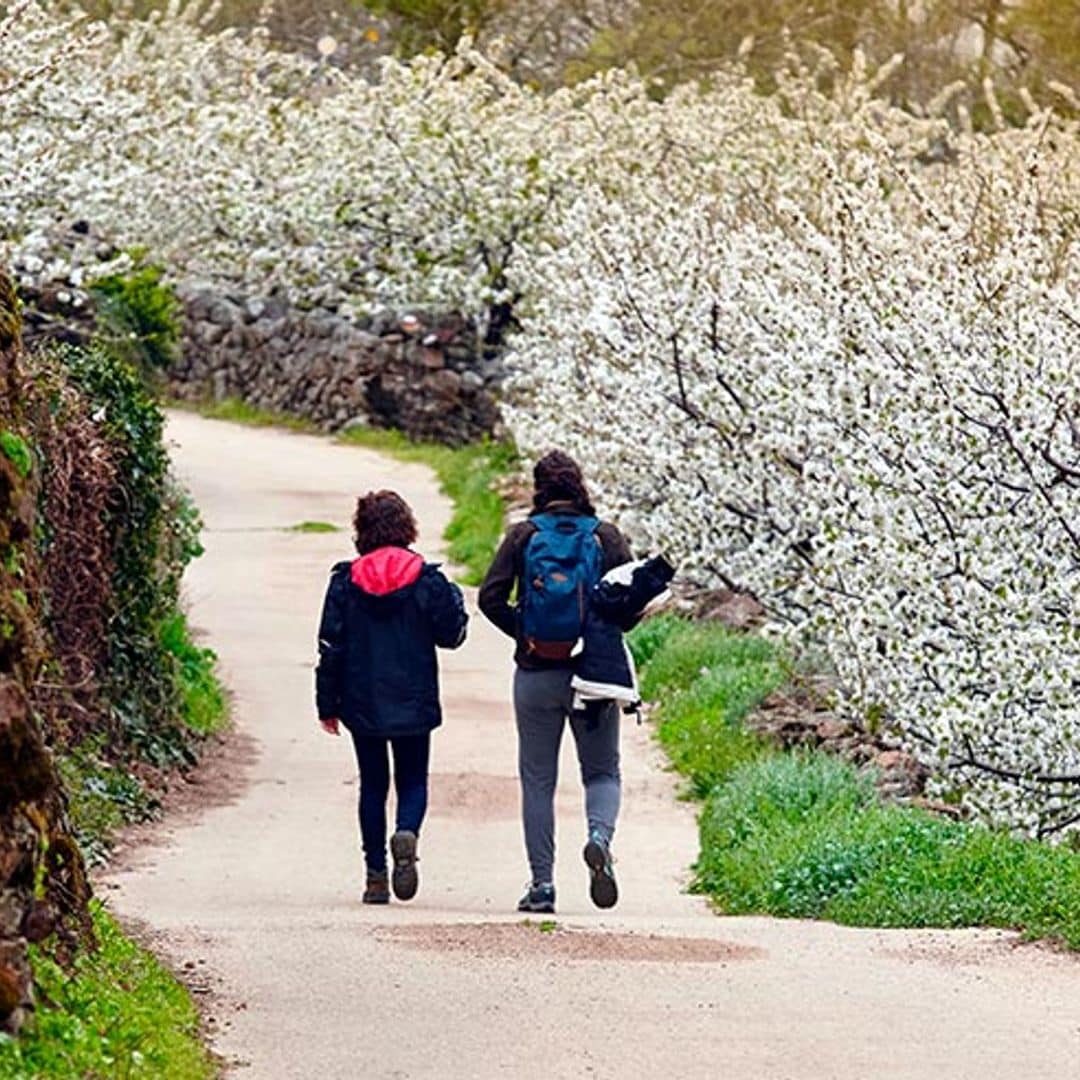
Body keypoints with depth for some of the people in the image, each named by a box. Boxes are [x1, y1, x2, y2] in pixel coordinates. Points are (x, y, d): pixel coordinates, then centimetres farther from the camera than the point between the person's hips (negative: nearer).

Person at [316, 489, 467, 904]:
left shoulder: (345, 580, -3)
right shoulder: (425, 578, -6)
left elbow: (331, 646, -2)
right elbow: (450, 634, 1)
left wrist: (328, 703, 5)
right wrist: (454, 598, 19)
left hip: (362, 702, 1)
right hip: (413, 702, -1)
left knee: (372, 785, 11)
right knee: (412, 780, 10)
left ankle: (376, 875, 6)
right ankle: (407, 833, -22)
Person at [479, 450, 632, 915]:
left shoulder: (524, 535, -3)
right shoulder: (605, 536, -1)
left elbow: (491, 598, -9)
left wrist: (522, 632, 6)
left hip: (536, 674, 0)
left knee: (537, 780, 8)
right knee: (602, 772, 13)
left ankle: (542, 884, 5)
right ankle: (600, 835, -18)